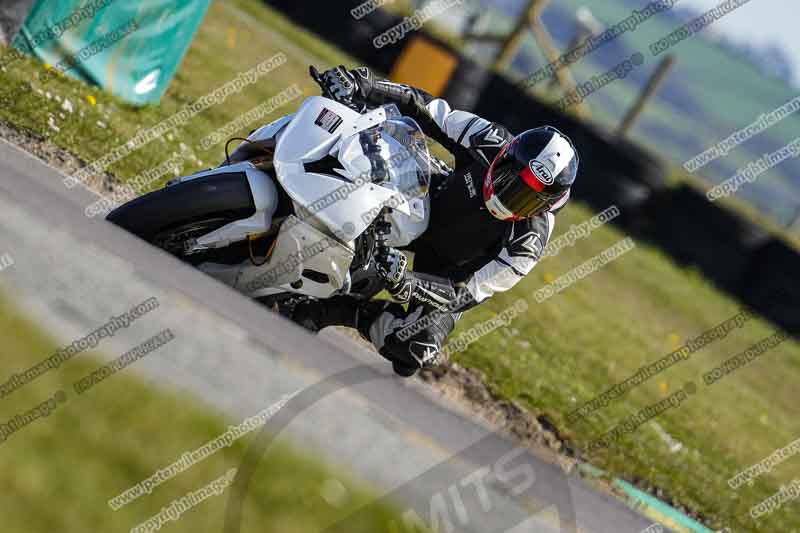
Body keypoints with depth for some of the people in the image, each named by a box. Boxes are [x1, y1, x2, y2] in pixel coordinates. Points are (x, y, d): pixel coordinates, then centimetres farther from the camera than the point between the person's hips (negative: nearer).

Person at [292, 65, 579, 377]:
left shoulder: (527, 243, -35)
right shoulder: (493, 143, -28)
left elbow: (467, 295, -34)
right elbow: (427, 110, -20)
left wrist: (406, 284, -50)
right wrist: (362, 87, -34)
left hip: (457, 274, -4)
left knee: (416, 348, -24)